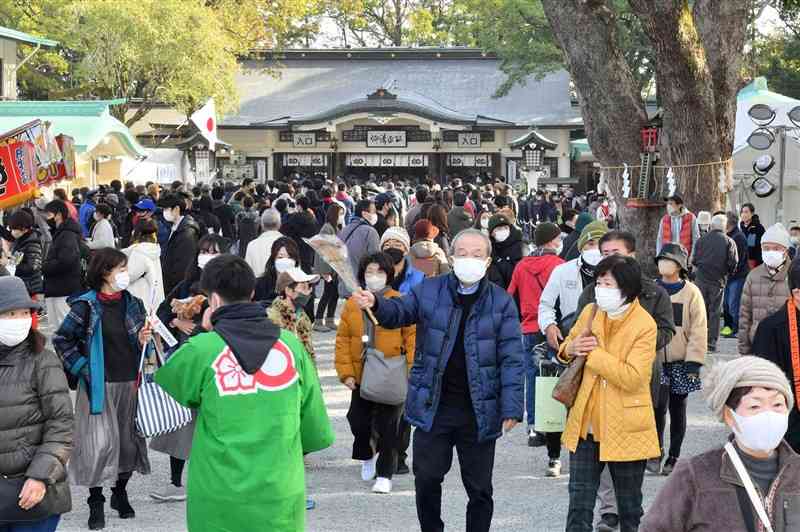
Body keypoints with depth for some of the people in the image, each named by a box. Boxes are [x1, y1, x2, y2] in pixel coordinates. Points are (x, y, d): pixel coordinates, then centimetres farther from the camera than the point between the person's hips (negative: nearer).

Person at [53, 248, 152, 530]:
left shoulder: (132, 303, 5)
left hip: (129, 383, 4)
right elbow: (61, 339, -2)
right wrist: (81, 368, -7)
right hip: (100, 385, -4)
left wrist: (143, 341, -5)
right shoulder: (86, 306, -9)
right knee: (100, 443, -7)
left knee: (130, 439, 9)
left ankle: (120, 493, 29)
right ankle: (96, 502, 8)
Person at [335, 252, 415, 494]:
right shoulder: (352, 304, 5)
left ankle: (384, 474, 11)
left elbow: (413, 336, -5)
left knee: (388, 426, 0)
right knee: (358, 420, 10)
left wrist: (411, 370, -12)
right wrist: (346, 372, -3)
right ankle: (367, 457, 39)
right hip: (361, 376, 3)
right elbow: (342, 340, 5)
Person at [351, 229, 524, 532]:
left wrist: (511, 409, -12)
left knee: (479, 489, 10)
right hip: (433, 407, 1)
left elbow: (511, 359, -5)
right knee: (427, 480, 10)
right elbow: (399, 312, 7)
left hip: (479, 413, -1)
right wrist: (375, 304, -17)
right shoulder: (430, 291, 1)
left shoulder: (501, 302, -4)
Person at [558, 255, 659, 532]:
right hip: (586, 426, 4)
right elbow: (566, 348, 19)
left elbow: (632, 377, -24)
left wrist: (593, 353, -21)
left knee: (630, 509, 12)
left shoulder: (644, 325, -14)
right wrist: (570, 349, -5)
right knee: (579, 505, 7)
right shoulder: (590, 312, 2)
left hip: (625, 430, -4)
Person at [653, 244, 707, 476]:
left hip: (680, 362, 0)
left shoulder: (691, 293, -2)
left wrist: (694, 362, -8)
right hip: (654, 361, 1)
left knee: (677, 410, 8)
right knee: (659, 406, -12)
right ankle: (656, 450, 7)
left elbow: (699, 330, -3)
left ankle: (673, 457, 20)